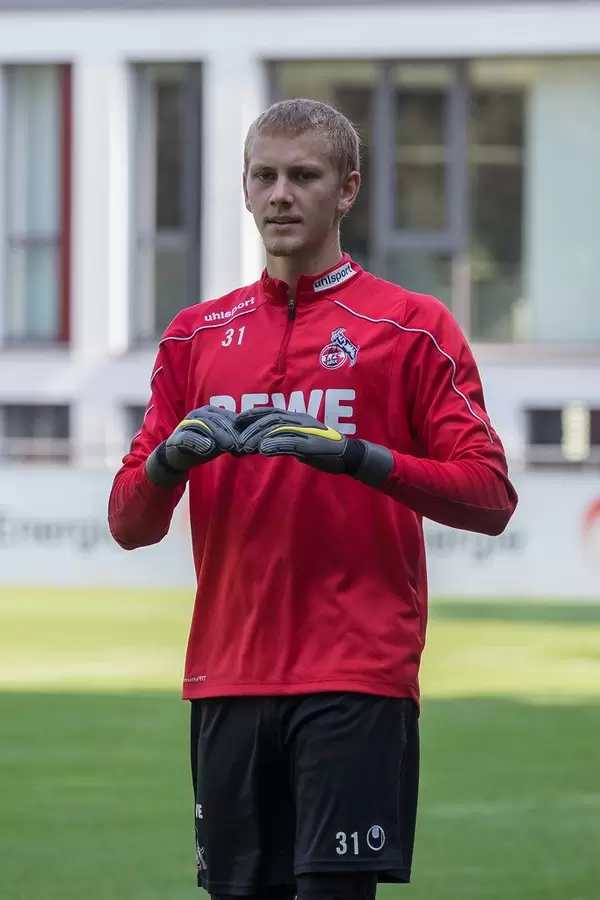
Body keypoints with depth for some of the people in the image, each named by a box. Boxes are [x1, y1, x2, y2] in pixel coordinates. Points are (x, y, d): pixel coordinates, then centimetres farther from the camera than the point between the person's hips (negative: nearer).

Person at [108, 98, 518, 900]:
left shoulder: (412, 328, 2)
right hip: (227, 677, 4)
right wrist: (170, 458, -10)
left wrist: (356, 455, -18)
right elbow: (129, 524, 13)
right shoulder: (196, 337, 14)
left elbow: (490, 496, -5)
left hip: (357, 682, -4)